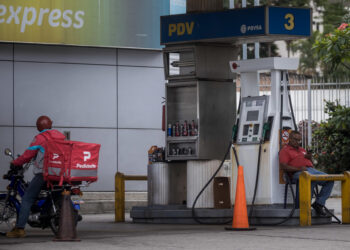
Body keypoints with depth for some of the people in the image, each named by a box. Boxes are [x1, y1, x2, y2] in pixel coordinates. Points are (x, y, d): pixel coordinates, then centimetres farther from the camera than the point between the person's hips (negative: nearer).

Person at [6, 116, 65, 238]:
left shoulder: (40, 138, -5)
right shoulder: (61, 136, 13)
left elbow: (27, 155, -4)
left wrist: (14, 163, 13)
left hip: (43, 174, -6)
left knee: (27, 199, -3)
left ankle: (19, 228, -12)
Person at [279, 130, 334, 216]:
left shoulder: (302, 150, 33)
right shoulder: (285, 150, 10)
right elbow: (283, 166, -5)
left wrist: (310, 157, 9)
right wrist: (298, 168, -17)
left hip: (312, 170, 7)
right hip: (298, 173, -7)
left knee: (330, 180, -15)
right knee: (311, 180, -41)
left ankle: (319, 203, -11)